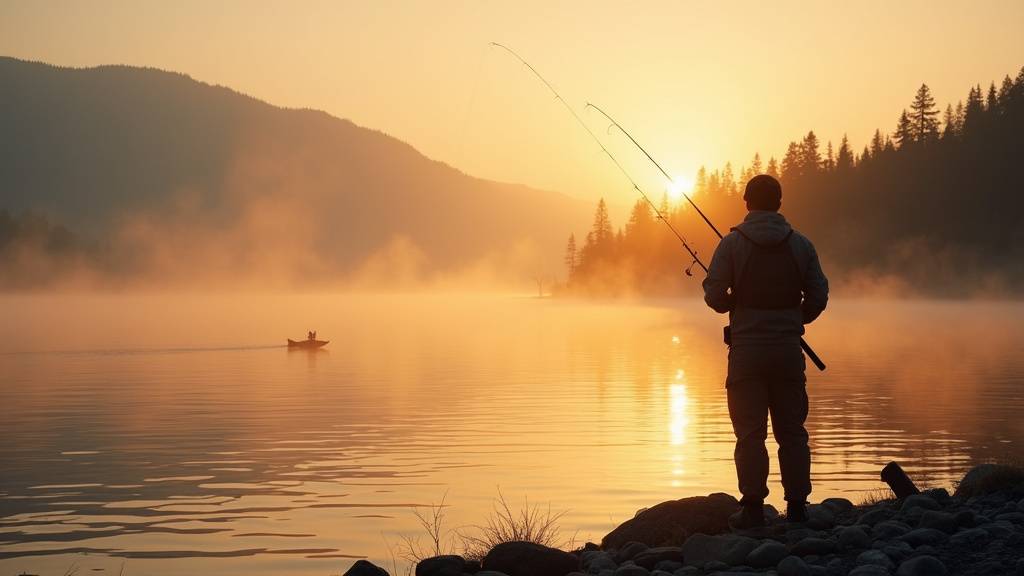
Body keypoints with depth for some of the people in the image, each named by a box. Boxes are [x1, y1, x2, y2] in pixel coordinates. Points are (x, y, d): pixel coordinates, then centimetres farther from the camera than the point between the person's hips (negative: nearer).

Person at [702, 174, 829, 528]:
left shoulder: (732, 243, -5)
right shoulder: (800, 245, 2)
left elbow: (714, 295, -8)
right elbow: (818, 297, 3)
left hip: (747, 348, -2)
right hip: (788, 349, 2)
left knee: (750, 432, 0)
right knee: (792, 430, 9)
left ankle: (753, 508, -1)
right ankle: (797, 506, 9)